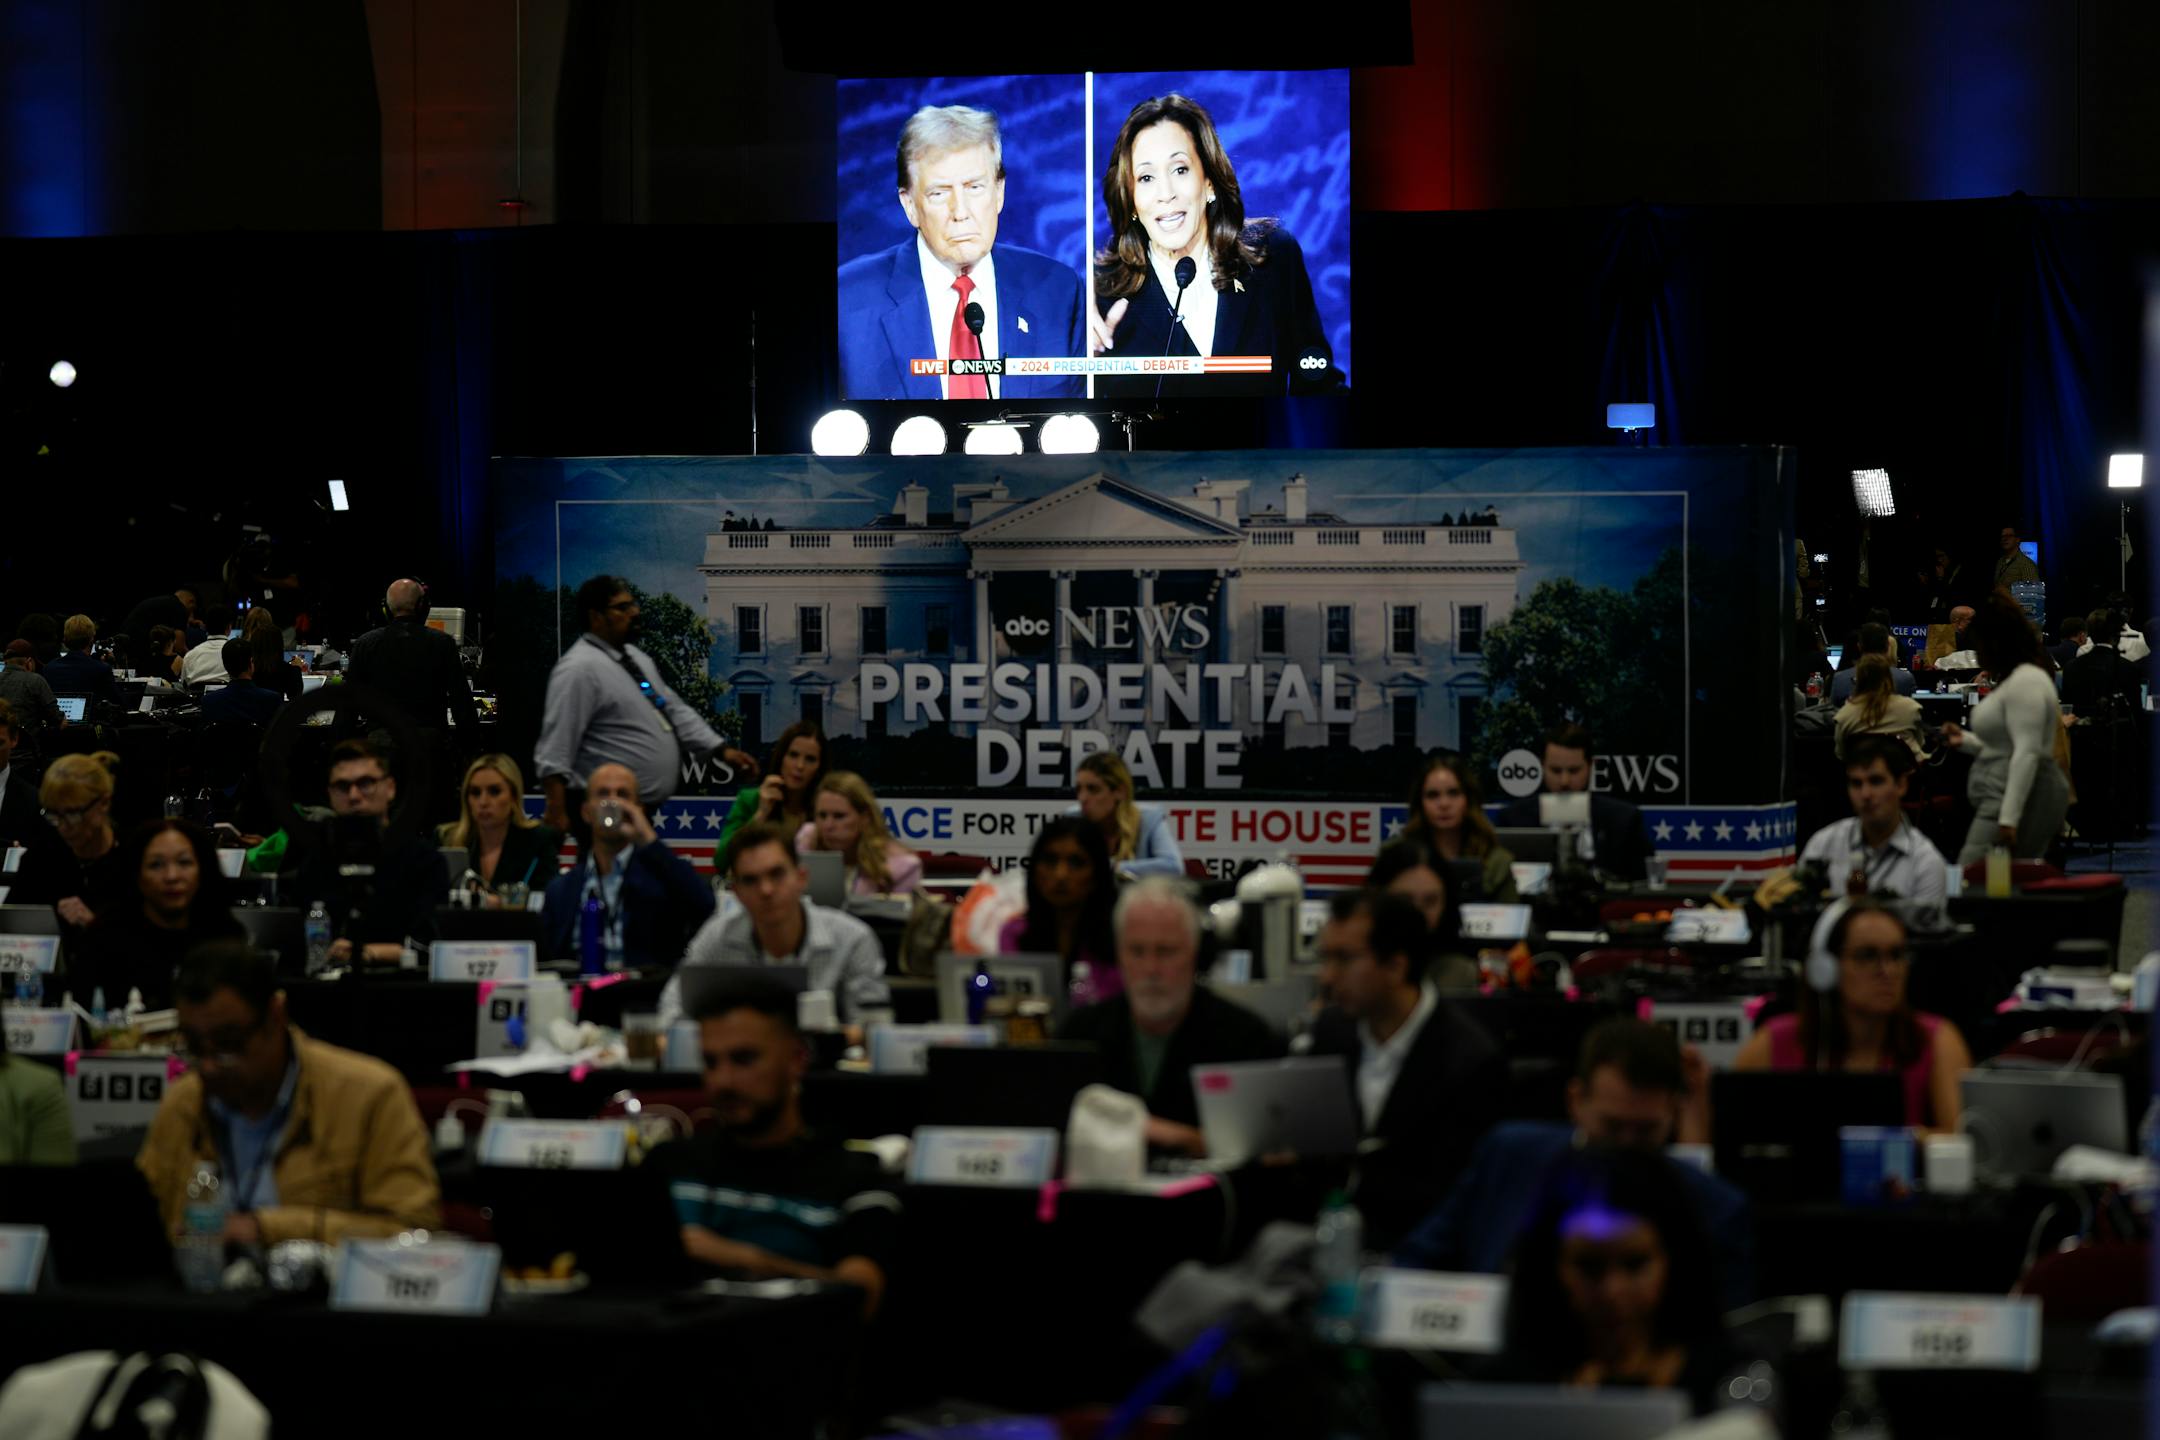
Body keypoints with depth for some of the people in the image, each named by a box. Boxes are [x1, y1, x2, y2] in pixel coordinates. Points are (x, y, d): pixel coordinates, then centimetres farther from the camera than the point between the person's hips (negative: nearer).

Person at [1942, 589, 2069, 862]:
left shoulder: (2025, 682, -14)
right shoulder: (2014, 679, 20)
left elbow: (2027, 753, -22)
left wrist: (2008, 818, -26)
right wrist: (1966, 741, 17)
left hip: (2018, 798, -11)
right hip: (2005, 801, 11)